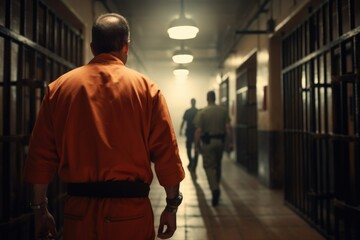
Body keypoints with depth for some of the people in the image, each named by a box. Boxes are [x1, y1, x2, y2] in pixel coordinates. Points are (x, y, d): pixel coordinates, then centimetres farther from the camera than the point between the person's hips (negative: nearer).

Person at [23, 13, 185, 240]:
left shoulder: (58, 87, 2)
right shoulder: (146, 87, -3)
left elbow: (42, 154, 2)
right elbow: (166, 153, -7)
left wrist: (40, 209, 11)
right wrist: (172, 206, 3)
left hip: (79, 207, 1)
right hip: (130, 208, -1)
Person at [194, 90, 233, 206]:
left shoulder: (202, 112, -6)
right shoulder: (223, 110, 1)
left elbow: (198, 130, -10)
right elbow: (228, 127, -4)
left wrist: (197, 145, -4)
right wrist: (230, 142, 0)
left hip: (208, 142, -3)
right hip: (220, 141, 3)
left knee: (209, 166, 2)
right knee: (218, 165, 17)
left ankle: (215, 189, -16)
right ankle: (216, 188, 29)